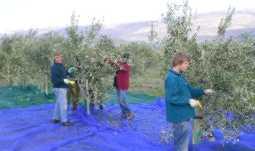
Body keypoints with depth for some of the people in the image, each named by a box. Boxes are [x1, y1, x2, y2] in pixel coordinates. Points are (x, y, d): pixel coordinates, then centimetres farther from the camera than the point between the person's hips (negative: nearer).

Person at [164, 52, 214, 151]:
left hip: (186, 115, 10)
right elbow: (171, 98, -25)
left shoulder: (180, 76, 11)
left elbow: (189, 91, 18)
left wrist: (203, 91, 6)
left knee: (184, 142, 23)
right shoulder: (171, 78, -21)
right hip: (180, 117, -10)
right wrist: (188, 101, -25)